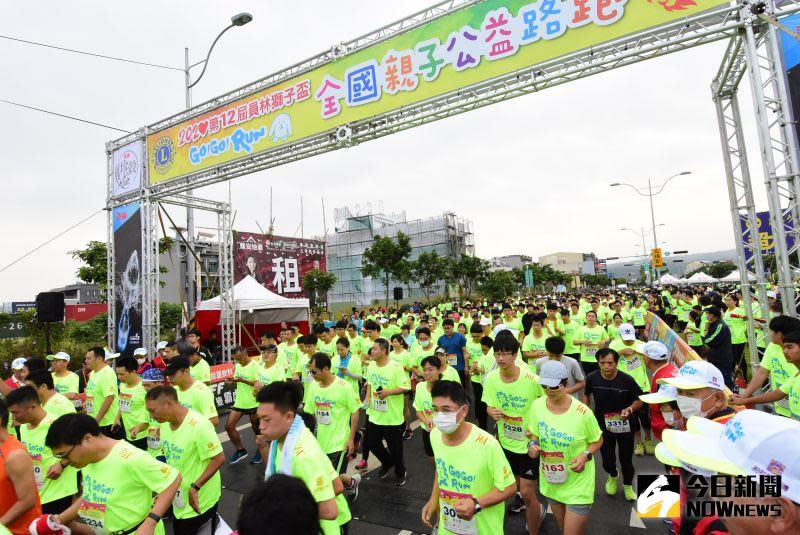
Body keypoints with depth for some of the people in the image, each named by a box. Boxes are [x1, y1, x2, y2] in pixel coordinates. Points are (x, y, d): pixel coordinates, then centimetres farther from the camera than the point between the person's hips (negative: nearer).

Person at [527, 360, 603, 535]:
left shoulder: (582, 412, -21)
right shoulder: (537, 405, -10)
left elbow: (597, 441, -4)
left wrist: (585, 455, -21)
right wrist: (532, 445, -14)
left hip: (578, 483, -4)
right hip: (551, 481, 4)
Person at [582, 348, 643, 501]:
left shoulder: (627, 380, -21)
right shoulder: (592, 378, -16)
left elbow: (639, 400, -8)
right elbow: (587, 395, 4)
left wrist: (630, 408, -26)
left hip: (624, 425, -1)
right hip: (603, 425, 1)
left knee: (626, 460, 14)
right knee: (607, 460, 14)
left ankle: (628, 485, 46)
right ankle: (613, 476, 50)